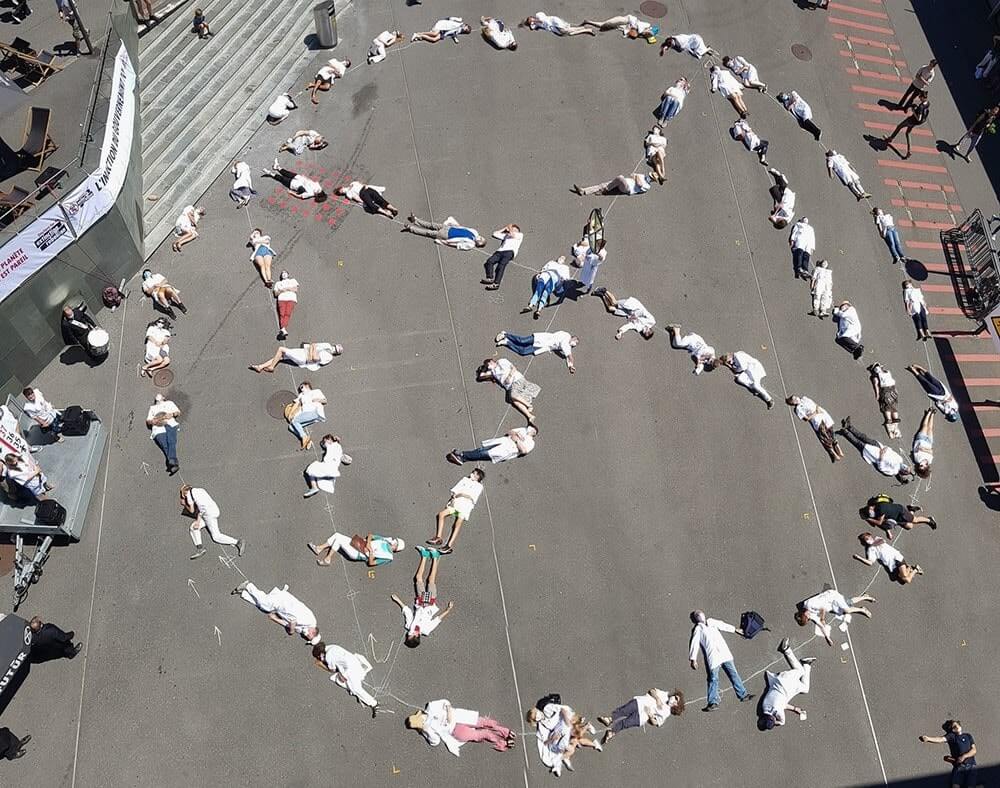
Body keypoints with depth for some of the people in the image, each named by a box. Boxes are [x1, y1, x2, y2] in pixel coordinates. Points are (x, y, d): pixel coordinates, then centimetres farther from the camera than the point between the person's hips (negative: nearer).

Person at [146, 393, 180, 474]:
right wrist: (153, 421, 0)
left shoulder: (169, 403, 36)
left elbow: (178, 412, 22)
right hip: (158, 428, 1)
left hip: (170, 423, -1)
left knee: (171, 442, -31)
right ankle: (175, 464, -44)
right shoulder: (152, 407, 38)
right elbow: (148, 420, 24)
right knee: (164, 446, -27)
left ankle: (172, 462, -50)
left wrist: (171, 414, 0)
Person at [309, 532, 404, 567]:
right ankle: (319, 548, 10)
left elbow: (371, 563, -13)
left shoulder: (388, 557, -9)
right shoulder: (385, 540, 11)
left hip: (356, 553, -8)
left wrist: (371, 552, -25)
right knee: (337, 535, -3)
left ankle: (327, 559, -4)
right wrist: (368, 543, -7)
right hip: (358, 543, 8)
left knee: (338, 539, -19)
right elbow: (370, 535, 12)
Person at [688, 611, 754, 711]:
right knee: (713, 679, -4)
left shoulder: (711, 622, 16)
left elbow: (722, 625, 31)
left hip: (725, 654, 6)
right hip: (712, 658, -6)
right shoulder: (697, 630, -3)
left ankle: (743, 695, 21)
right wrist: (693, 660, -20)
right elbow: (694, 644, -10)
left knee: (733, 674, 11)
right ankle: (713, 702, 5)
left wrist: (735, 630, 43)